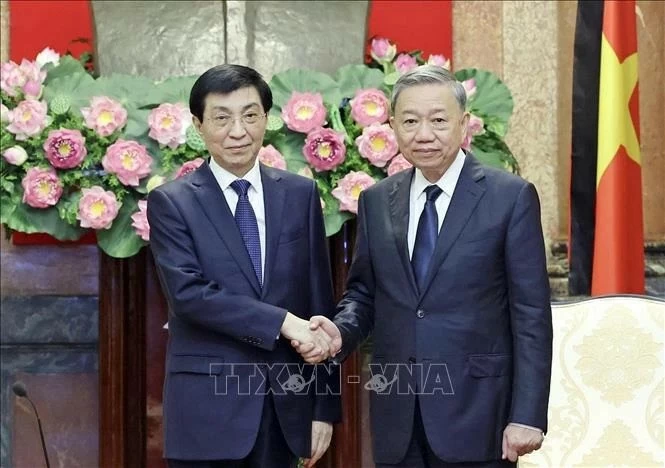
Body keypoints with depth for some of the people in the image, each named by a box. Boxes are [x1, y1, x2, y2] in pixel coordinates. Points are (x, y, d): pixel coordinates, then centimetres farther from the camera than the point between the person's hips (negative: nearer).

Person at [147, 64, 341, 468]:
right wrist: (282, 321, -20)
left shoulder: (300, 194, 7)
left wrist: (325, 407, 4)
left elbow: (320, 300, 7)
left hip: (285, 401, 3)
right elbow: (187, 293, -14)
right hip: (207, 406, -3)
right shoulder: (171, 202, -2)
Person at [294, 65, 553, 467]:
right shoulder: (376, 201, 9)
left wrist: (527, 416, -11)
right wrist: (341, 332, -6)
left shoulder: (511, 196, -4)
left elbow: (531, 316, -6)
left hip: (476, 410, -4)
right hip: (397, 414, 4)